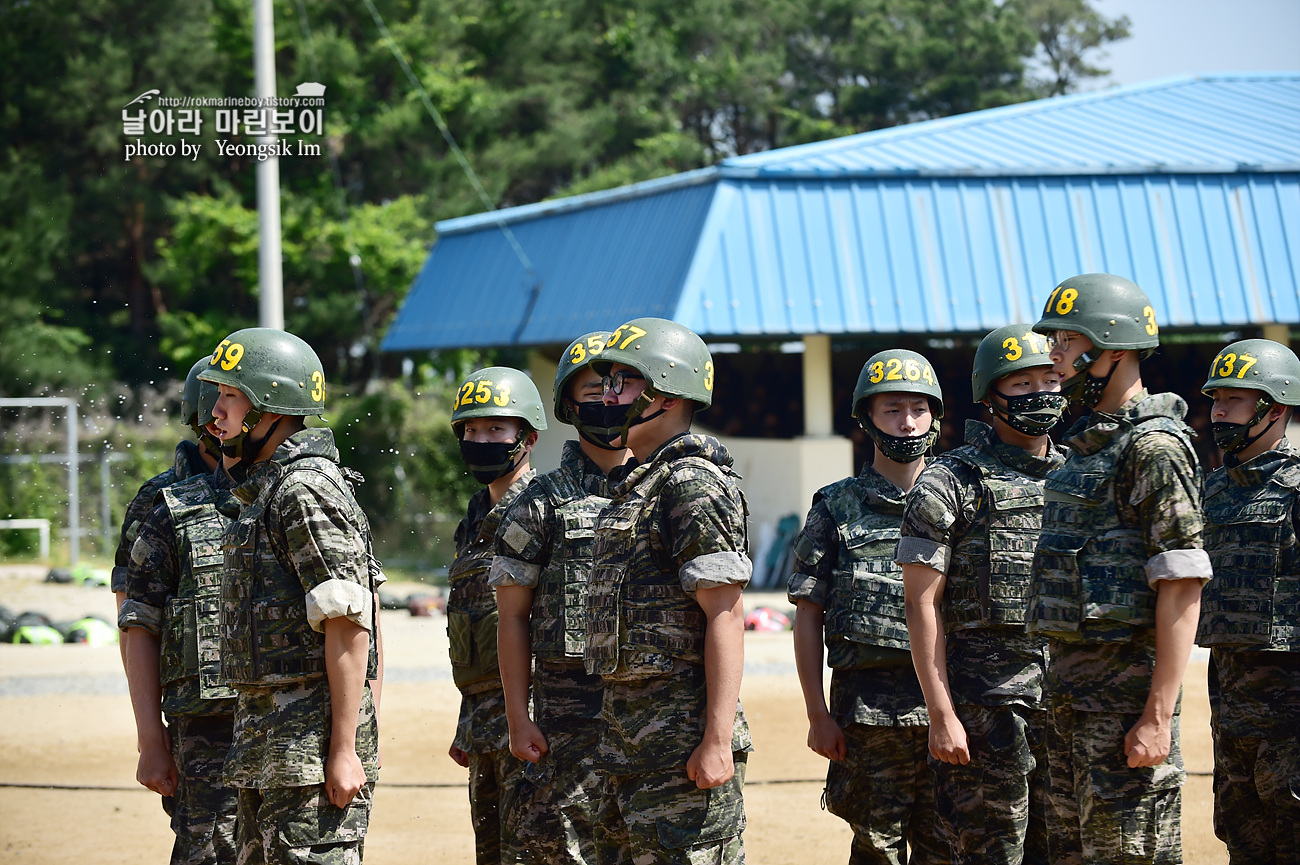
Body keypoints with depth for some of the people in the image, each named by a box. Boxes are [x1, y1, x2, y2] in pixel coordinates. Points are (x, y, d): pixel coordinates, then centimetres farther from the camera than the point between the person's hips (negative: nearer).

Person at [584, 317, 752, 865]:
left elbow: (725, 617, -18)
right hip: (630, 738, 10)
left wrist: (718, 742, -24)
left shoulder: (696, 486, -12)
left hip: (684, 743, -10)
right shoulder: (637, 486, 19)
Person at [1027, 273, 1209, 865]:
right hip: (1067, 685, 10)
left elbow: (1182, 588, -18)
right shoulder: (1086, 444, 16)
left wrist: (1158, 716, -23)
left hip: (1126, 687, -10)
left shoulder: (1154, 447, -13)